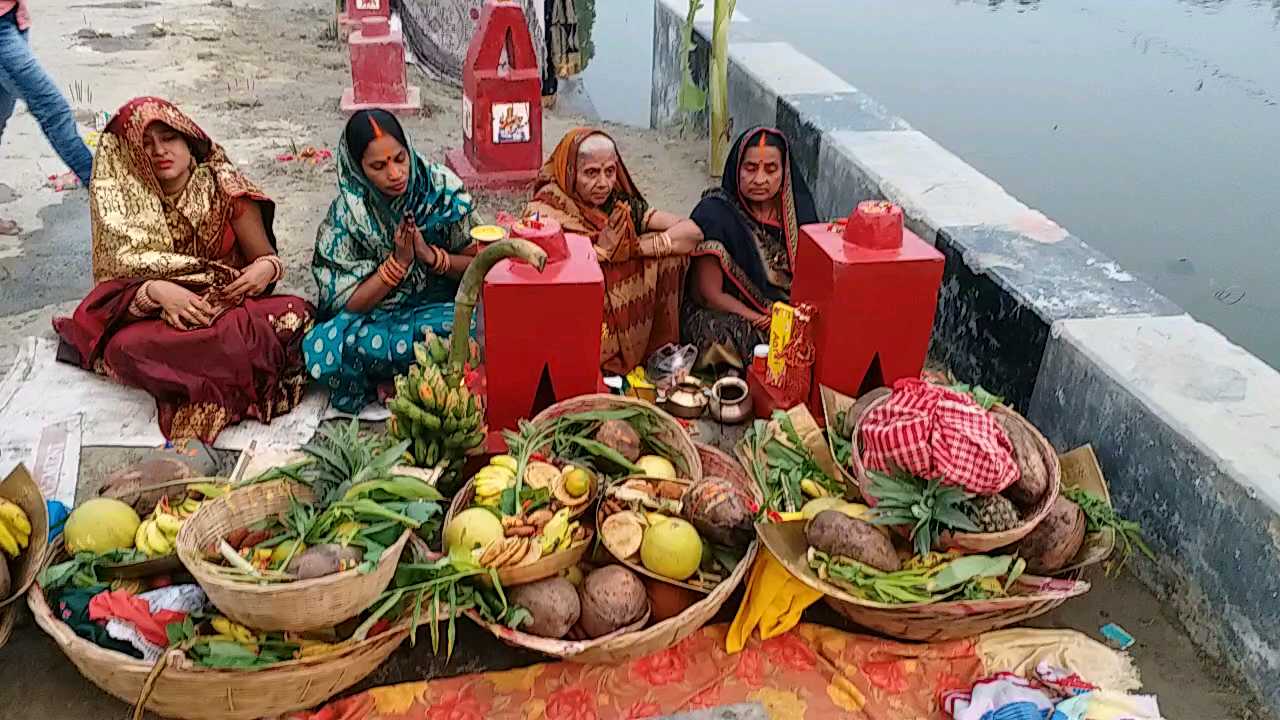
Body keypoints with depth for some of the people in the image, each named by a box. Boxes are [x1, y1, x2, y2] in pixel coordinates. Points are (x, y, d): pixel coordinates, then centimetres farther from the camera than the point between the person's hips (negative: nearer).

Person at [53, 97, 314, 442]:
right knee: (129, 347, -35)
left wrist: (266, 268, -23)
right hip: (158, 319, 0)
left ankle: (203, 395, -19)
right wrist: (155, 291, -29)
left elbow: (267, 257, 3)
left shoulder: (224, 187, -3)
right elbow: (119, 283, -6)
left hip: (231, 306, 0)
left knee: (295, 313, -33)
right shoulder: (123, 202, -3)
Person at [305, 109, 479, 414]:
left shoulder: (442, 189, -6)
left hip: (441, 308, 1)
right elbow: (348, 303, -7)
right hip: (374, 317, 0)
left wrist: (431, 255, -17)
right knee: (324, 346, -33)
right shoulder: (345, 216, -8)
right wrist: (399, 261, -18)